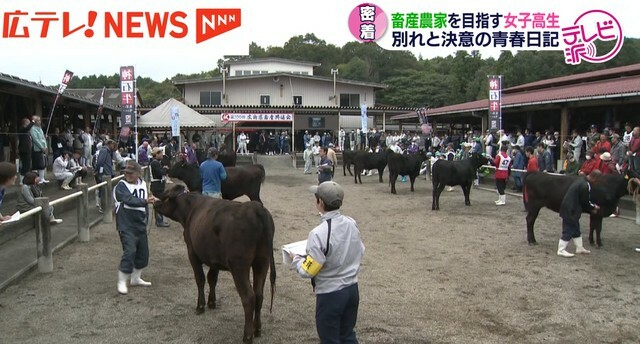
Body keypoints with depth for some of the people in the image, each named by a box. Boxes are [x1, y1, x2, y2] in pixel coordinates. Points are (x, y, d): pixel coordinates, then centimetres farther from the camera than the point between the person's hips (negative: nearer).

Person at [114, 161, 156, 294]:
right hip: (126, 226, -7)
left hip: (140, 225, 7)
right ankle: (122, 282, -2)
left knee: (143, 252, 13)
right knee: (130, 251, -15)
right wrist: (145, 201, -41)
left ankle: (135, 278, 32)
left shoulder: (142, 184, 8)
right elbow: (129, 200, -28)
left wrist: (145, 217, 10)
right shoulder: (121, 186, -11)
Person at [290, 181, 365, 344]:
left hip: (330, 294, -6)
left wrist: (296, 260, 0)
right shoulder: (352, 224, -4)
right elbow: (360, 253, 9)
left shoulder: (319, 233, -24)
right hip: (352, 289, 6)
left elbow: (308, 270, -18)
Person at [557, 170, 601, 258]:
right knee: (568, 230, -3)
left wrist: (592, 207, 17)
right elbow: (585, 202, -13)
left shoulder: (581, 181, 10)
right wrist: (594, 207, 5)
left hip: (570, 209, 10)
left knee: (575, 229, 19)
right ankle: (561, 250, 2)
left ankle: (579, 248, 30)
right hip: (570, 211, -10)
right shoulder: (586, 186, -20)